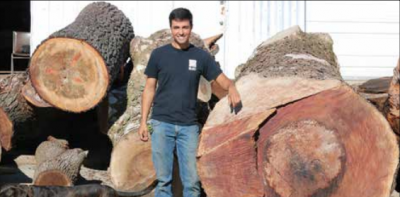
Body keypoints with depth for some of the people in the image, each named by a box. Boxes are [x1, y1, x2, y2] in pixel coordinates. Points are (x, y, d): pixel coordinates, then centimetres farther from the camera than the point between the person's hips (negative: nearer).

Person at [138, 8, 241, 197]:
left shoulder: (201, 56, 5)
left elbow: (221, 78, 3)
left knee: (192, 178, 2)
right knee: (163, 178, 3)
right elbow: (149, 89, 5)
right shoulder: (159, 54, 3)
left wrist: (231, 88, -22)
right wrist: (143, 121, 0)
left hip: (189, 125, 1)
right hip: (162, 124, -1)